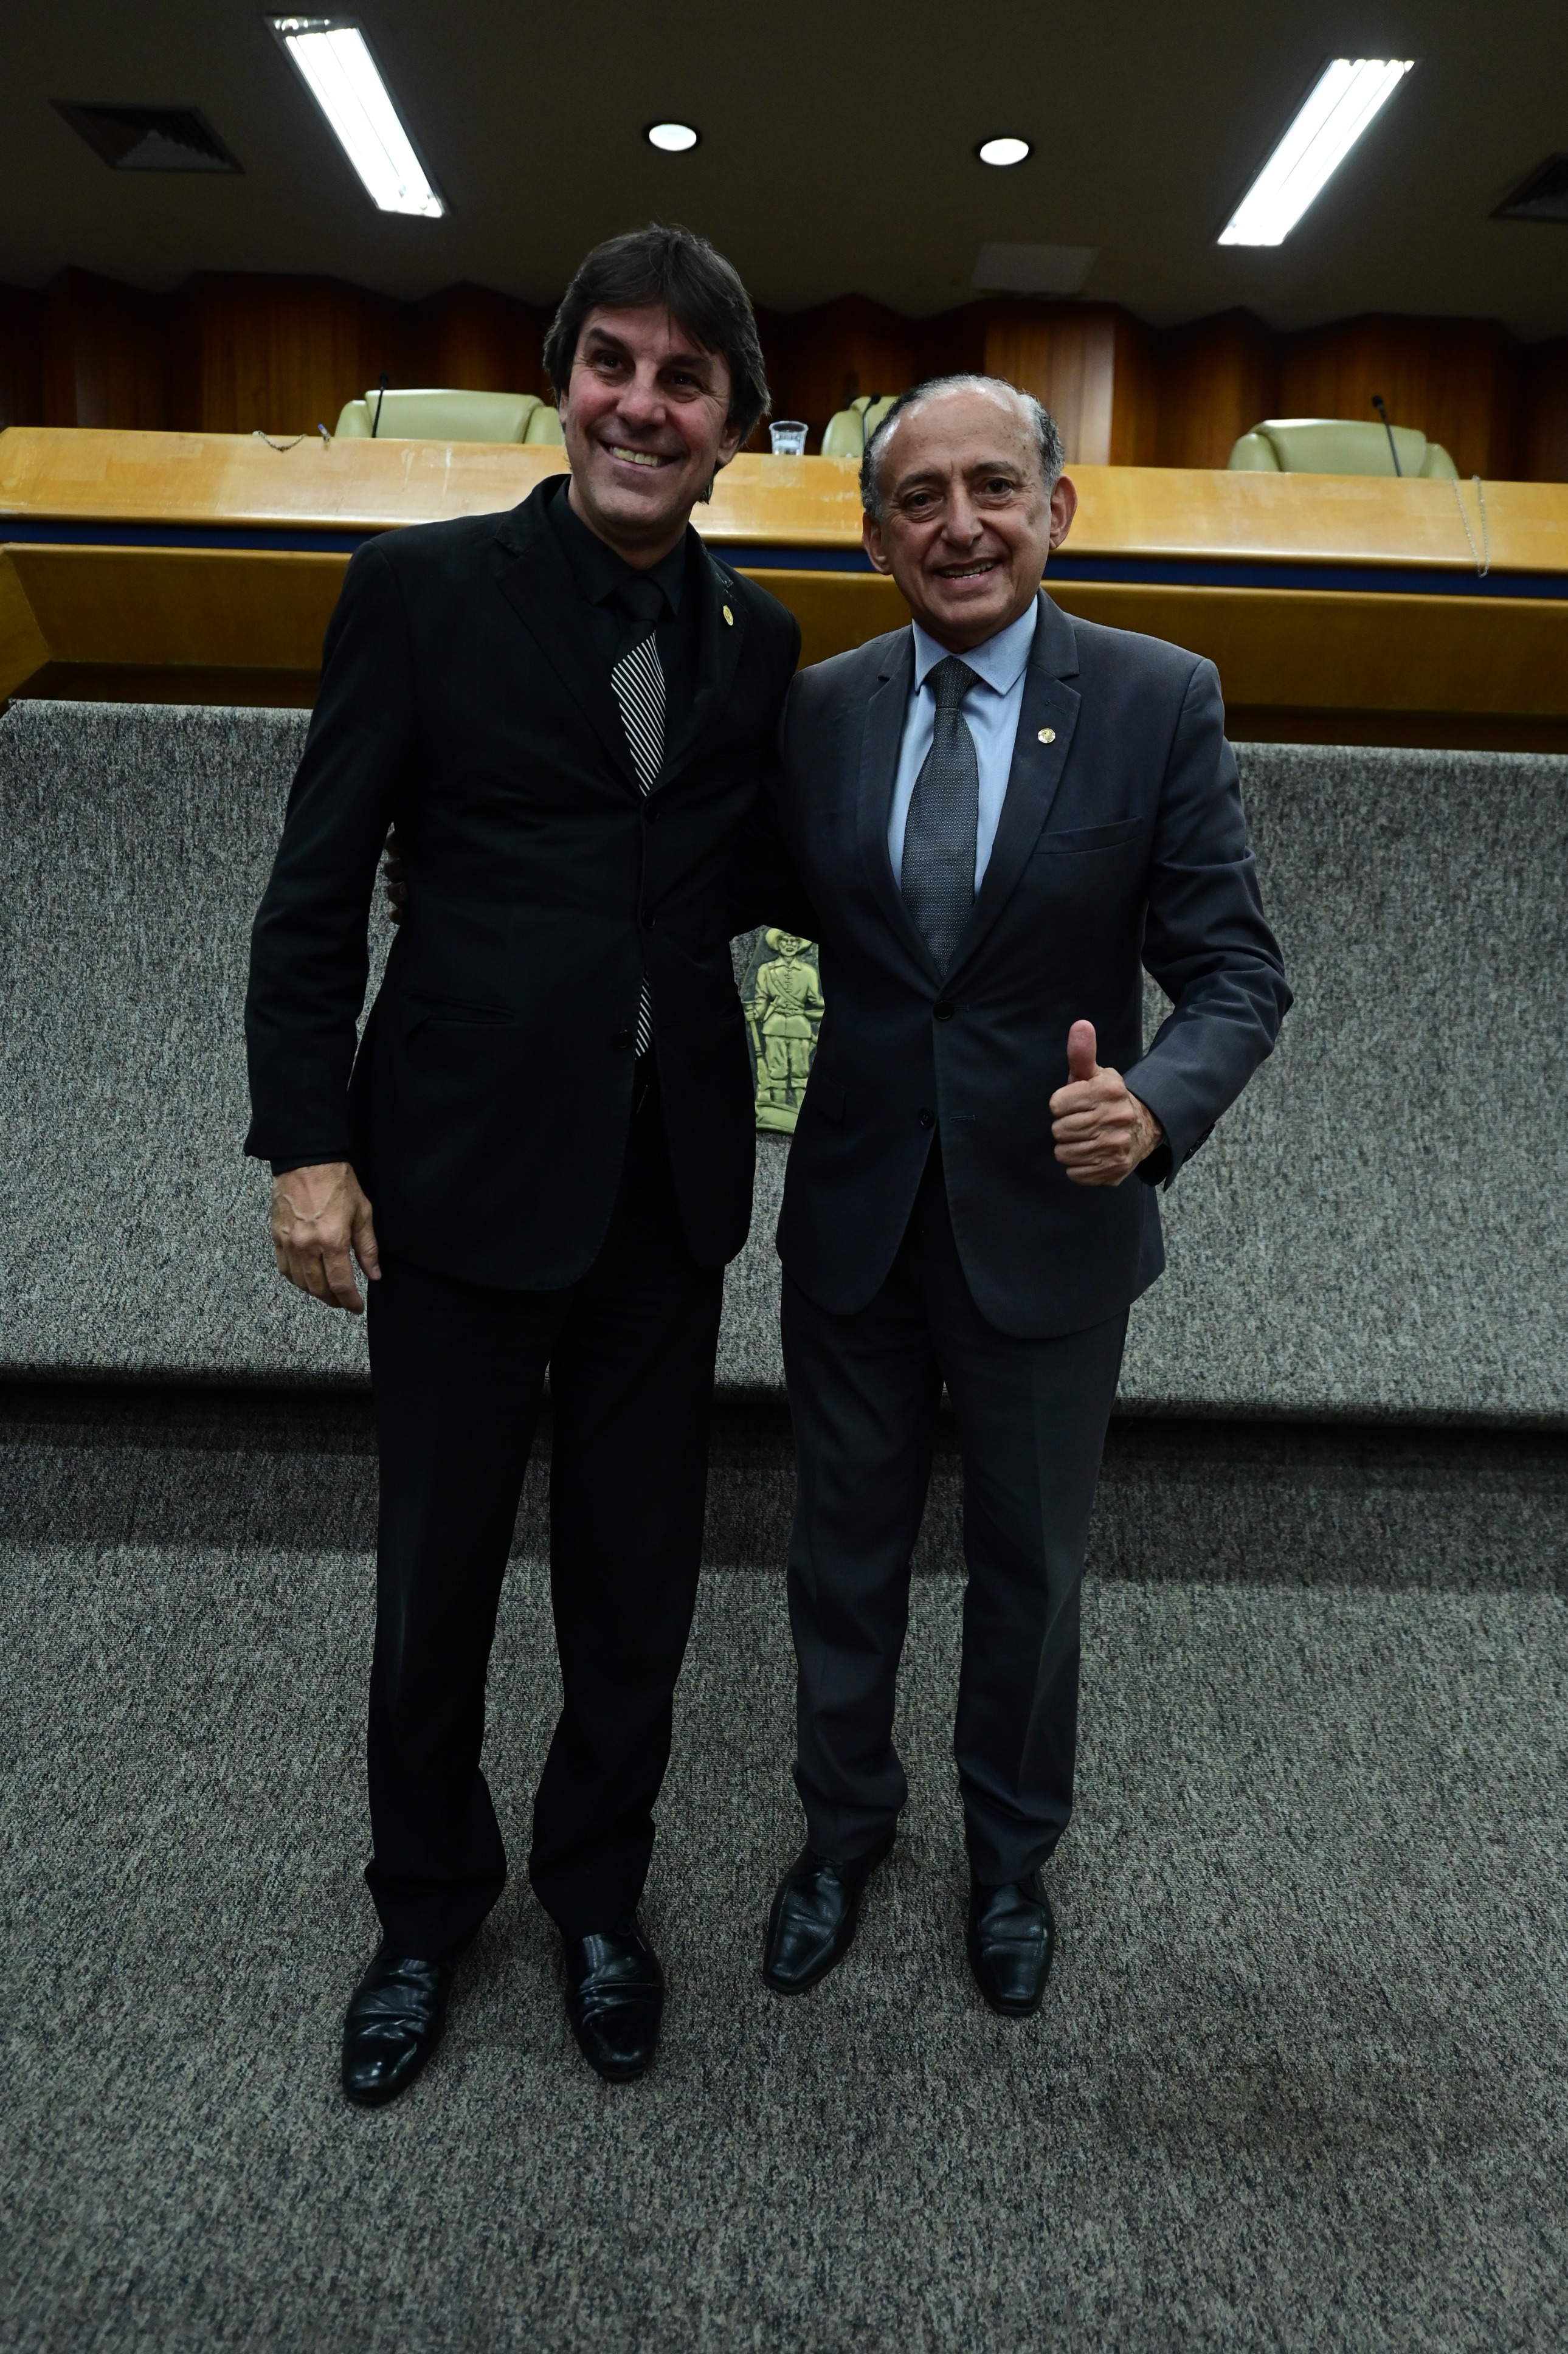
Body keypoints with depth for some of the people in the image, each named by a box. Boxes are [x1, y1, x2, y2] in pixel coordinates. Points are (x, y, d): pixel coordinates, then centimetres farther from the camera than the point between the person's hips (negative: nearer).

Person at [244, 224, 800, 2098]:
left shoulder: (758, 643, 8)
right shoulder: (422, 591, -2)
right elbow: (314, 895, -3)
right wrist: (307, 1144, -8)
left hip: (668, 1183, 3)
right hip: (461, 1169, -2)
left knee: (637, 1585, 15)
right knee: (434, 1584, 12)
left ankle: (596, 1891, 42)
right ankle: (425, 1908, 40)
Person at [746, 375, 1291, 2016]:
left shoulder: (1161, 703, -9)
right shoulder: (818, 708, -1)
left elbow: (1236, 970, -10)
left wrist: (1154, 1103, -31)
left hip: (1046, 1223, -2)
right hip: (853, 1218, 2)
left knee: (1029, 1567, 18)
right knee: (844, 1555, 19)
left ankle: (1012, 1853, 47)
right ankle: (843, 1827, 48)